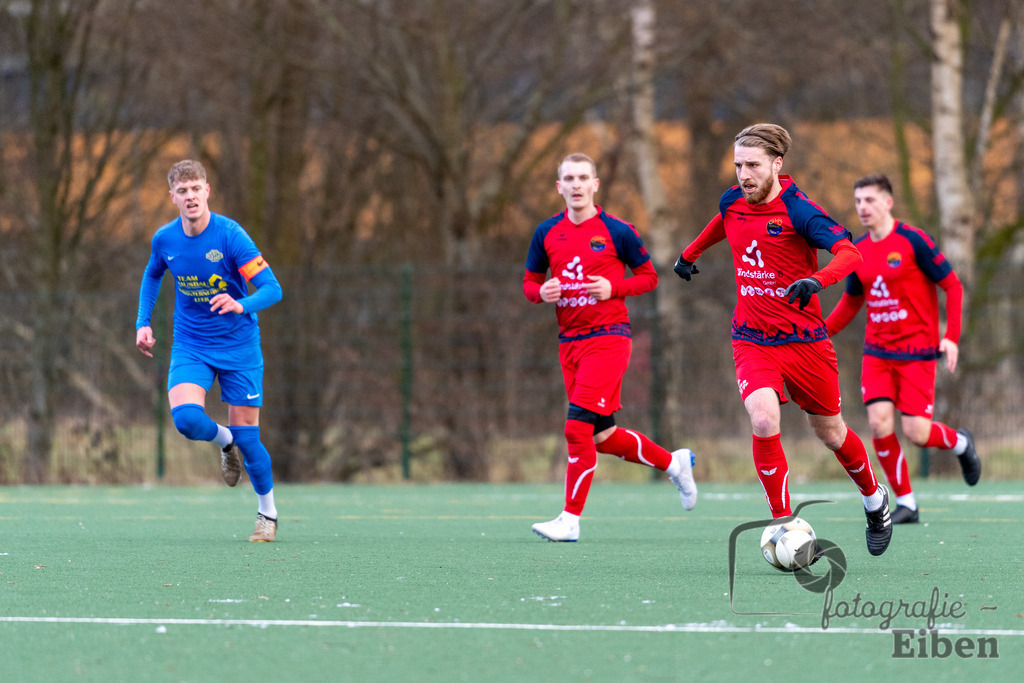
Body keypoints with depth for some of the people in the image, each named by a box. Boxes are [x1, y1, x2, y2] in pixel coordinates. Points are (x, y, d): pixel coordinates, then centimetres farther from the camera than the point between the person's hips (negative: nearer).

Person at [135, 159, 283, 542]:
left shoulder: (230, 235, -18)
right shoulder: (164, 239, -4)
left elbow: (272, 288, -20)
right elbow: (152, 276, 19)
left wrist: (241, 305, -39)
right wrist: (143, 323, 10)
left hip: (238, 344, -3)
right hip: (190, 346, 3)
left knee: (245, 434, -2)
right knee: (186, 418, -22)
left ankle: (268, 513, 22)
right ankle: (225, 442, 13)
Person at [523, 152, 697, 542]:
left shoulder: (617, 232, -4)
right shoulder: (547, 233, 8)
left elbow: (649, 277, 4)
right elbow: (530, 281, 17)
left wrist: (613, 288, -14)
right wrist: (542, 293, -7)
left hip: (608, 337, -6)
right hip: (569, 341, 6)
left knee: (578, 427, -16)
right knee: (602, 436, 9)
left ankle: (570, 520, -10)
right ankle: (674, 463, 32)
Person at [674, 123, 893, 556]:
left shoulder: (798, 211, -17)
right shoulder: (732, 203, 0)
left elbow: (848, 252, -29)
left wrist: (816, 281, -47)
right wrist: (690, 253, 40)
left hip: (804, 341, -3)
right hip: (751, 341, 3)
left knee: (829, 432, 12)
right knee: (764, 419, -24)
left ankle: (875, 500, 41)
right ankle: (783, 524, -18)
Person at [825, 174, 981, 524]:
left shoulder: (912, 240, -10)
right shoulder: (858, 250, 6)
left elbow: (953, 286, -7)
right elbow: (851, 301, 21)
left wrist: (951, 337, -17)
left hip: (917, 351, -5)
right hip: (877, 350, 5)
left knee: (915, 431, -10)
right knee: (879, 422, -12)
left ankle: (960, 443, 25)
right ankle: (905, 503, 2)